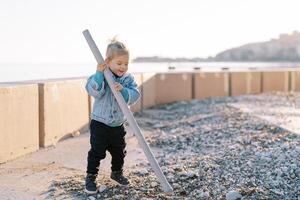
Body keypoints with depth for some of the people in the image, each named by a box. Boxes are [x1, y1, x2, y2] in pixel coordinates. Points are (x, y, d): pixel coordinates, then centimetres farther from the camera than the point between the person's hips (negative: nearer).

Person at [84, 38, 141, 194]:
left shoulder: (128, 79, -2)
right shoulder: (101, 76, -13)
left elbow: (134, 95, -14)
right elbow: (94, 91, -28)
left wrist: (123, 90, -32)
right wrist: (99, 74, -37)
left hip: (118, 124, 4)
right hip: (100, 123, -4)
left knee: (119, 151, 17)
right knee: (97, 151, -3)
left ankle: (117, 172, 40)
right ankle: (90, 177, 11)